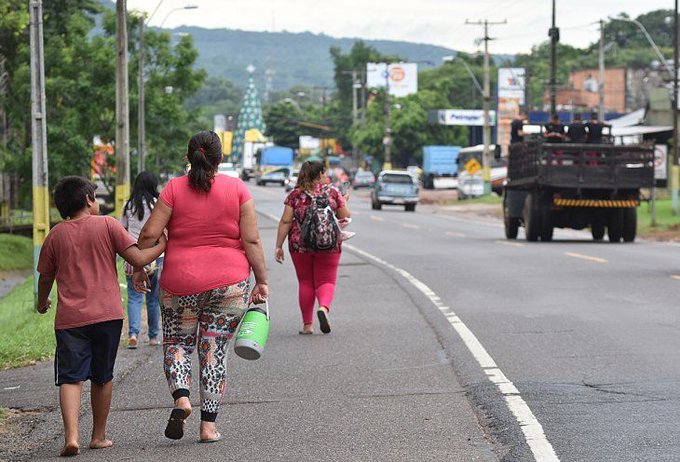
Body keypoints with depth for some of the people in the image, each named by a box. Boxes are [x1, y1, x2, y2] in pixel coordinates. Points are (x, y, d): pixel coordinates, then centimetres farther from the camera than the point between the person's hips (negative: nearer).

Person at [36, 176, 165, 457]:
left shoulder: (56, 235, 6)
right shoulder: (107, 225, 0)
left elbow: (45, 277, 14)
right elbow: (138, 259, -5)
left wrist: (42, 303, 33)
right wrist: (162, 245, 11)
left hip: (70, 318, 0)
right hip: (107, 315, 0)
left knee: (70, 378, -3)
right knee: (102, 378, 14)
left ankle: (71, 436, -21)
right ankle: (99, 436, 22)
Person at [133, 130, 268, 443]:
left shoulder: (174, 189, -3)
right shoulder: (237, 189, -1)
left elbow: (149, 233, -5)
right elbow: (252, 240, -3)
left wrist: (138, 268, 9)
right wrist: (261, 280, 4)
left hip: (181, 283, 0)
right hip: (229, 283, 1)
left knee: (176, 343, 16)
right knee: (215, 350, 8)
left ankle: (181, 397, -9)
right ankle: (209, 425, 6)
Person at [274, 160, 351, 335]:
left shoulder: (295, 195, 0)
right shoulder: (333, 193, -1)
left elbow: (285, 221, -4)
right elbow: (345, 217, 3)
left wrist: (279, 246, 0)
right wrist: (343, 201, 22)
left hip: (299, 244, 1)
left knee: (305, 282, 12)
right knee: (326, 281, 6)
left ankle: (307, 325, 13)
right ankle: (324, 307, -25)